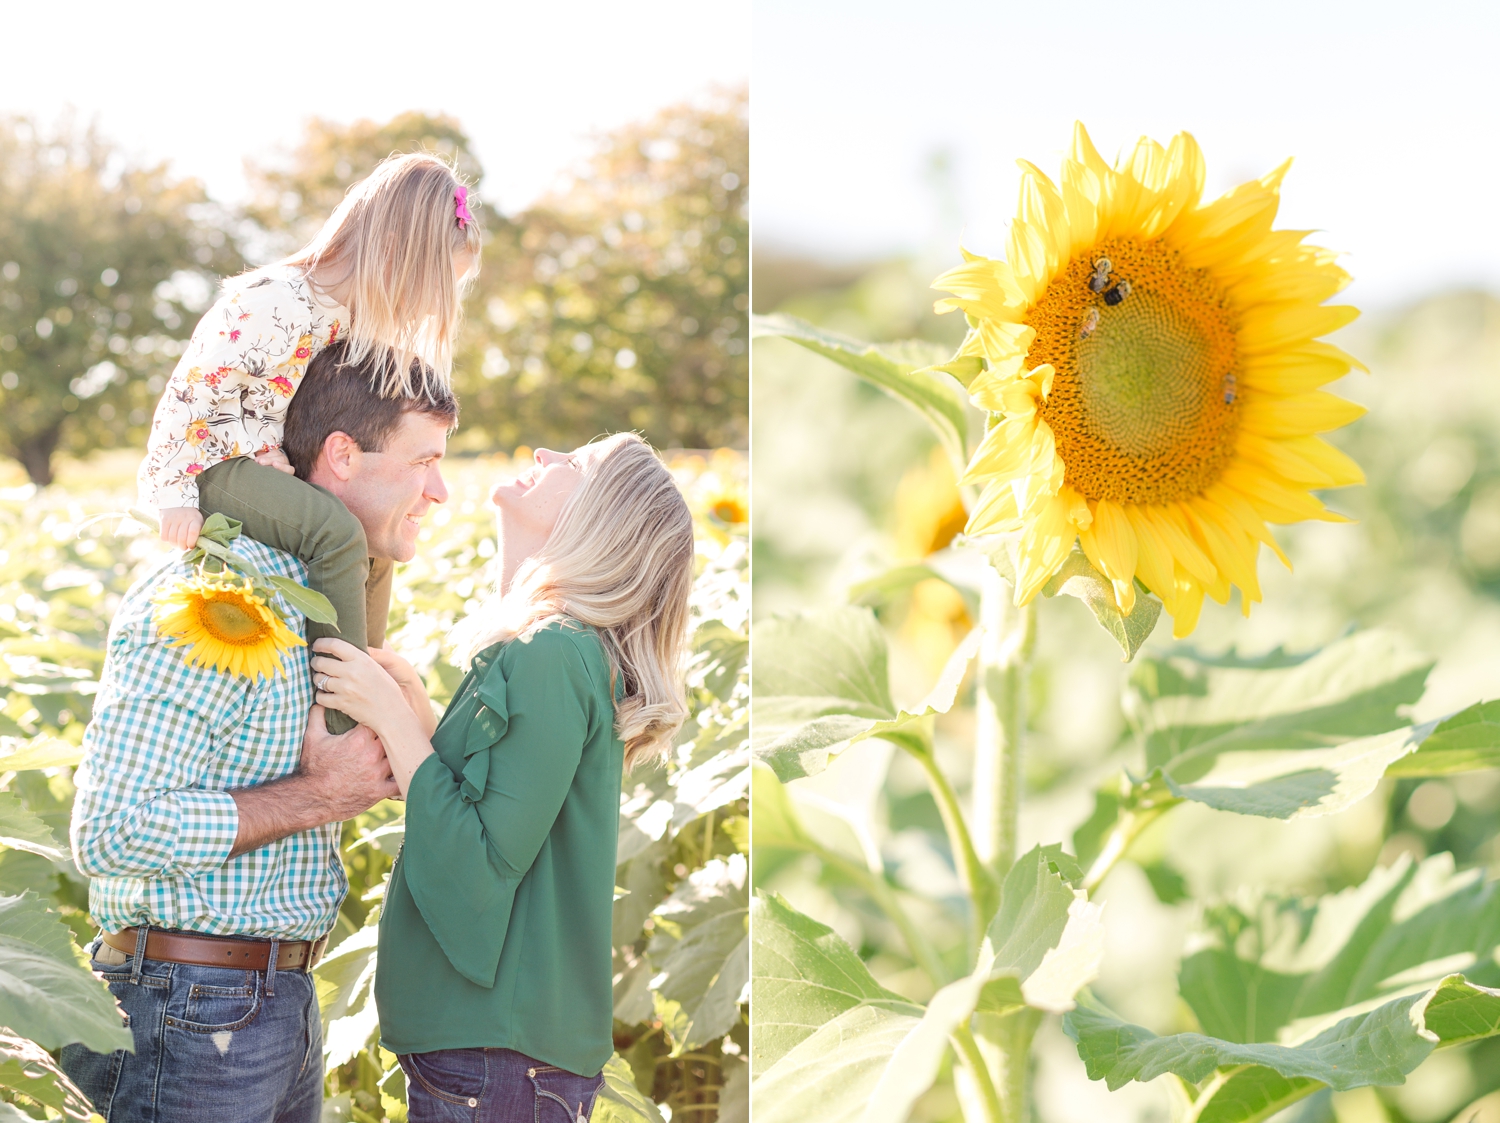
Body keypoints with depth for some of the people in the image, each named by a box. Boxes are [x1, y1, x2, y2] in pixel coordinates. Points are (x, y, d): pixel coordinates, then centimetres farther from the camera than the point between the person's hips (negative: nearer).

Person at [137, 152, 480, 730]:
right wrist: (173, 494, -22)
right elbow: (190, 393, -26)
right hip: (212, 460, -10)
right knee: (336, 531, -28)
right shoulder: (274, 307, -28)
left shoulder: (354, 312, 1)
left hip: (267, 460, 10)